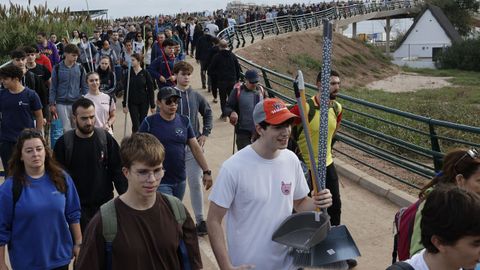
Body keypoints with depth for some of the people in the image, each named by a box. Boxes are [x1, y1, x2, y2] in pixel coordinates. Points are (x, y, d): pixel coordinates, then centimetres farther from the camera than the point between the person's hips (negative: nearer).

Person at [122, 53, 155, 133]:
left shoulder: (145, 73, -6)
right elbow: (125, 89, 2)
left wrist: (152, 105, -2)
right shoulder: (129, 73, -1)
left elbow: (150, 89, -2)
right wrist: (124, 104, -1)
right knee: (136, 124, -5)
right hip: (132, 102, 0)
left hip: (144, 102, 0)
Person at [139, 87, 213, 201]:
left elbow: (195, 148, 6)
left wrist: (206, 171, 1)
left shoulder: (184, 121, 4)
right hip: (160, 182, -4)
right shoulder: (150, 122, -7)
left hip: (180, 180, 4)